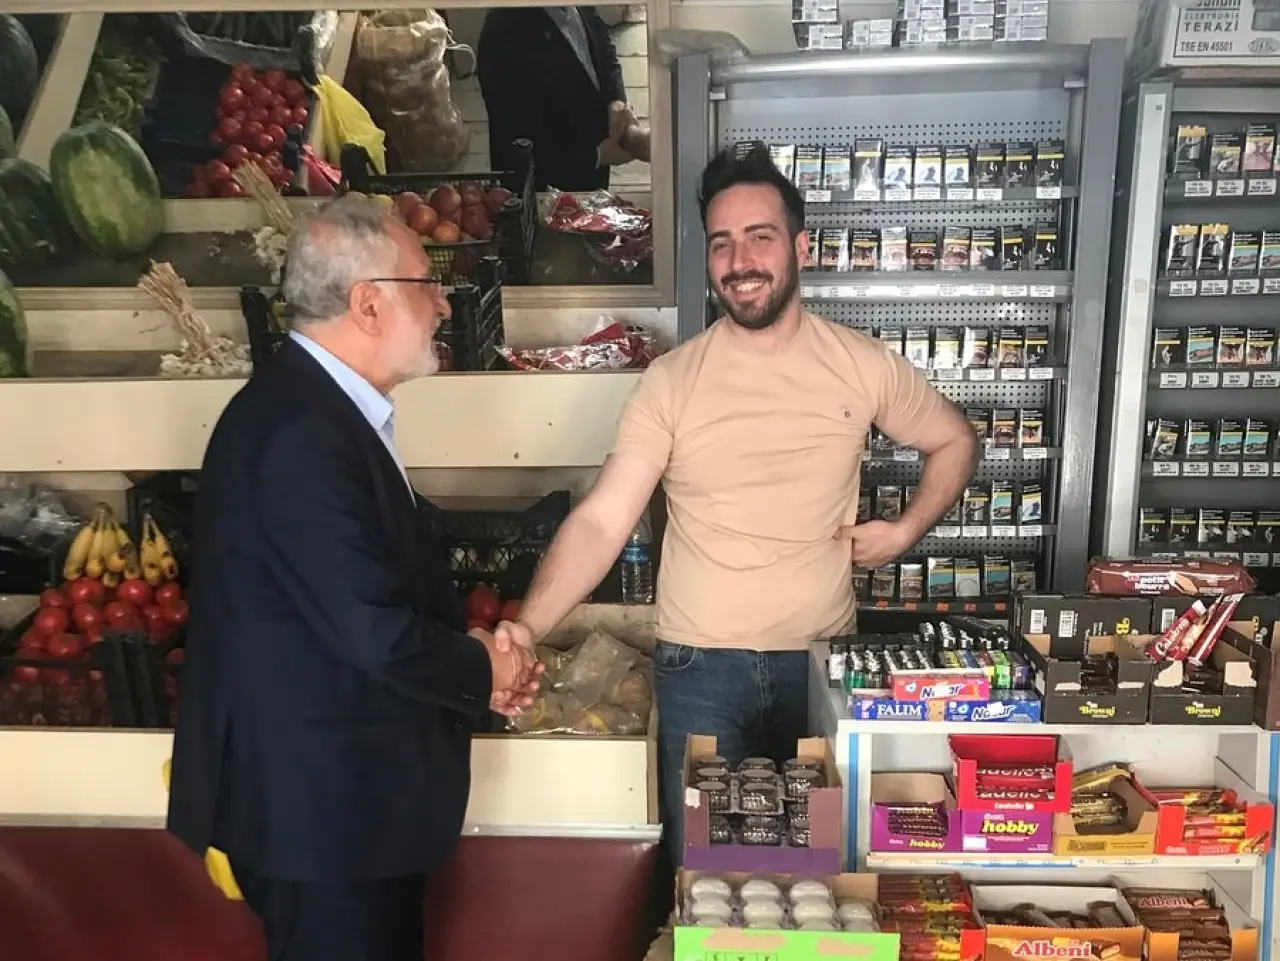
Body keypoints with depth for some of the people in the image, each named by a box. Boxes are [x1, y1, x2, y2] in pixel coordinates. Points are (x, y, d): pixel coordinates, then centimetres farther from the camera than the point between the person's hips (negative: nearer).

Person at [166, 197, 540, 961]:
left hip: (340, 784, 9)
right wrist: (483, 671, -9)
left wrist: (476, 654, 0)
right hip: (321, 797, -9)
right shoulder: (298, 433, -26)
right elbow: (377, 633, -27)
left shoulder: (321, 404, 6)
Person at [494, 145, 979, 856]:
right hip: (699, 669, -1)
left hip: (823, 660, 2)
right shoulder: (671, 381, -9)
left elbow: (954, 440, 14)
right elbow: (601, 520, -15)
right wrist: (529, 625, -29)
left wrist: (905, 532, 0)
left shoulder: (862, 364, -3)